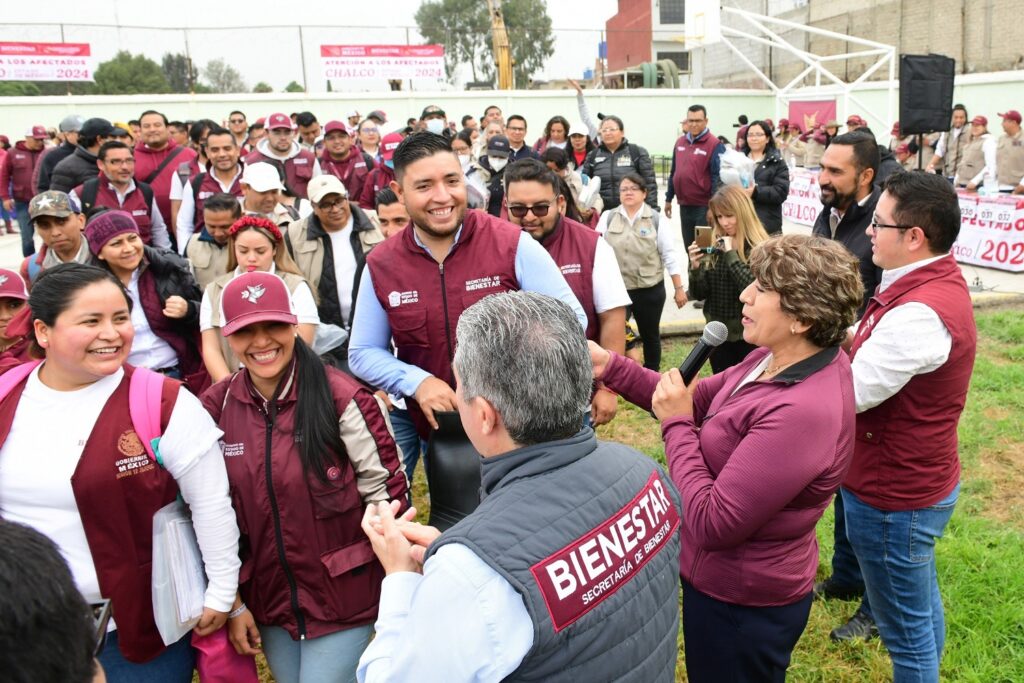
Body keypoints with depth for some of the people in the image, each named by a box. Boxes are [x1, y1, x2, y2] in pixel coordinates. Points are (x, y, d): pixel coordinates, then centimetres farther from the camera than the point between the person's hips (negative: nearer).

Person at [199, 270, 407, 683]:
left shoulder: (340, 398, -16)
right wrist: (234, 603, 4)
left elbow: (385, 492, -10)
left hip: (342, 596, -4)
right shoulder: (215, 408, -5)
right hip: (267, 600, 4)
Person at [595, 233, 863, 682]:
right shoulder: (778, 359, -6)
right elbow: (699, 401, 5)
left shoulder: (802, 412, -36)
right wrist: (610, 367, -6)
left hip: (742, 605, -9)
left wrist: (675, 423, -22)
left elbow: (711, 523, -33)